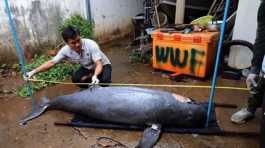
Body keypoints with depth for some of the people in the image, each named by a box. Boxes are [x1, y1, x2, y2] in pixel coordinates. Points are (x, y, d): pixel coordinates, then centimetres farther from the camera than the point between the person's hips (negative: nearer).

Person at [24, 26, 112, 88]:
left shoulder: (91, 45, -35)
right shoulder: (65, 50, -22)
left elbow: (99, 64, -37)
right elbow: (51, 63, -16)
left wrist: (95, 76, -57)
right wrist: (33, 72, -24)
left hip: (102, 65, -4)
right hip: (87, 68, 4)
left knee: (105, 79, -33)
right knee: (75, 79, -22)